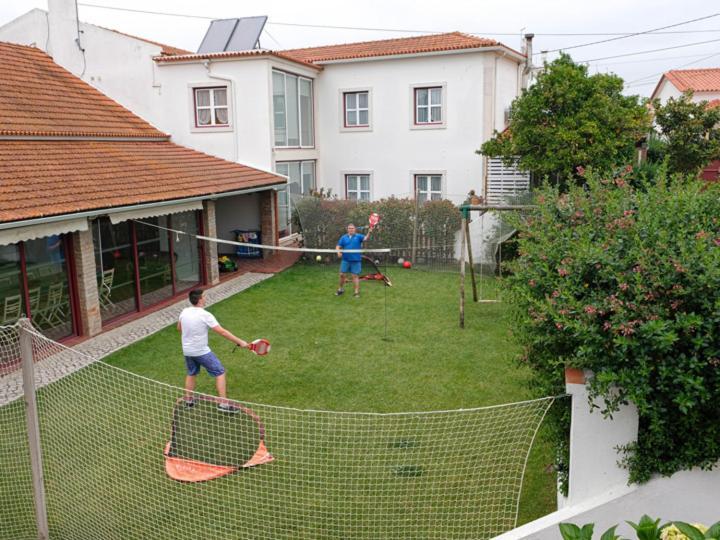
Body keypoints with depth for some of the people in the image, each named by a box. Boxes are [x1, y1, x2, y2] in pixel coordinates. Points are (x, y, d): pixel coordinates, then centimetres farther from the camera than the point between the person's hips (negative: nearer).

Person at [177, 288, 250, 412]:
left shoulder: (184, 312, -3)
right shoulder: (205, 315, -21)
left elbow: (179, 328, 15)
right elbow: (222, 332, -22)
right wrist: (239, 342, -18)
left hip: (187, 351, 6)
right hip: (201, 352, -6)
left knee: (191, 374, 27)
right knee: (220, 372, 4)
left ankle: (188, 400, 35)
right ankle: (223, 403, 0)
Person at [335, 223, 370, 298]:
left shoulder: (358, 236, 1)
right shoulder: (343, 237, 8)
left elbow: (365, 238, -17)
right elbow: (338, 246, 7)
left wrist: (369, 232, -35)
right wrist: (338, 251, -14)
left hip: (356, 260, -2)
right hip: (345, 260, 2)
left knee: (355, 275, 0)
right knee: (342, 274, 5)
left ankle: (357, 292, 6)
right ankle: (341, 289, 25)